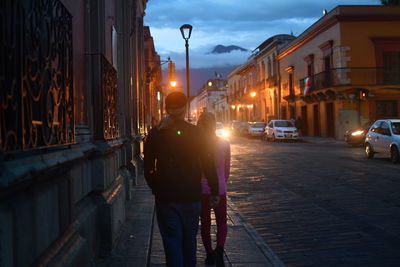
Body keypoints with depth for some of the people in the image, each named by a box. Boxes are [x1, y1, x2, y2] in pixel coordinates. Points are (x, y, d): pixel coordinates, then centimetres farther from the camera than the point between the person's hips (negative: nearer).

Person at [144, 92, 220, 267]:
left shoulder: (156, 134, -3)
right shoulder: (197, 133, -3)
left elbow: (148, 168, 2)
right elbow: (209, 165, -2)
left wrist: (155, 188, 16)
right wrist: (214, 192, 6)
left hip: (166, 198, -1)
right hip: (191, 197, 1)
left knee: (172, 242, 3)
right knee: (189, 240, 17)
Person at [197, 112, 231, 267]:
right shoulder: (224, 144, -5)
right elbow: (227, 170, 3)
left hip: (201, 189, 0)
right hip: (219, 188, 0)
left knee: (205, 223, 15)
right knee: (222, 222, 12)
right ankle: (219, 250, -13)